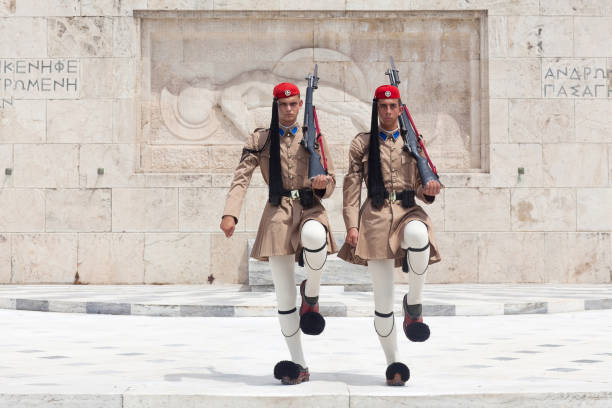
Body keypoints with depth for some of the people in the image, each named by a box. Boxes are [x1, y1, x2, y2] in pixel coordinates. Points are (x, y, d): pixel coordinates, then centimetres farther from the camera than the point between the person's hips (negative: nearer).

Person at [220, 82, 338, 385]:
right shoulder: (260, 140, 10)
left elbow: (331, 184, 11)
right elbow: (241, 178, -1)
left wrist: (323, 184, -14)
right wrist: (230, 214, -16)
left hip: (309, 207, 0)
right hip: (277, 214, 1)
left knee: (314, 236, -41)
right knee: (284, 296, -1)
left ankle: (311, 293, -11)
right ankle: (299, 365, 10)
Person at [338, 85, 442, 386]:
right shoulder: (362, 144, 11)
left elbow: (420, 190, 16)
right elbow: (351, 188, 7)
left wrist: (429, 190, -8)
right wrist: (351, 225, -3)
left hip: (408, 211, 0)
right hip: (376, 216, 0)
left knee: (418, 235, -40)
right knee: (383, 298, -3)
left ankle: (414, 303, -20)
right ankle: (393, 363, 12)